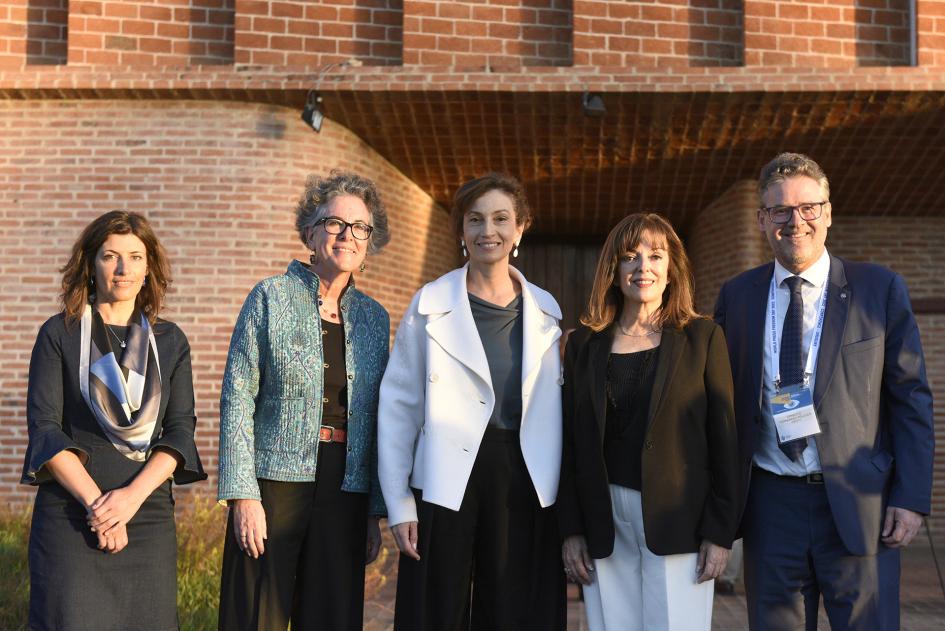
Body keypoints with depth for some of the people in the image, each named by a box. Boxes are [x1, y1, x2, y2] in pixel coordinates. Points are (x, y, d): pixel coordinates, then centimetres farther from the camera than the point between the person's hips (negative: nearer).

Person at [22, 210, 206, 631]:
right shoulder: (59, 333, 3)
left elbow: (180, 429, 2)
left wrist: (133, 494, -12)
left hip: (148, 514, 2)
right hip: (69, 513, -2)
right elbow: (43, 426, -4)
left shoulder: (170, 341, 10)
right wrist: (95, 501, -14)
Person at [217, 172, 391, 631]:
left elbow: (376, 422, 12)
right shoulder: (271, 298, -1)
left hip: (346, 494, 4)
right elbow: (237, 399, -5)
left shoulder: (375, 318, 10)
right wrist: (244, 496, -12)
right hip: (276, 484, -3)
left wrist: (375, 513, 9)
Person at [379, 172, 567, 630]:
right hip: (448, 485, -2)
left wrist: (564, 499, 4)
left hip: (525, 486, 3)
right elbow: (398, 407, -2)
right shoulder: (431, 305, -1)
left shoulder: (545, 311, 7)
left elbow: (554, 410, 10)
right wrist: (399, 503, -7)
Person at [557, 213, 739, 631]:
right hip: (604, 523, 2)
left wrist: (720, 532, -5)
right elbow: (571, 441, 8)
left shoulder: (703, 337, 1)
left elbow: (724, 439, -1)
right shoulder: (584, 343, 8)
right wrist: (571, 530, 3)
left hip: (677, 523, -2)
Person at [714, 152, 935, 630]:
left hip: (858, 504, -1)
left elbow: (911, 397, 1)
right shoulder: (736, 296, 6)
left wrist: (912, 497, -6)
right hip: (770, 504, 2)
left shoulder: (880, 289, 1)